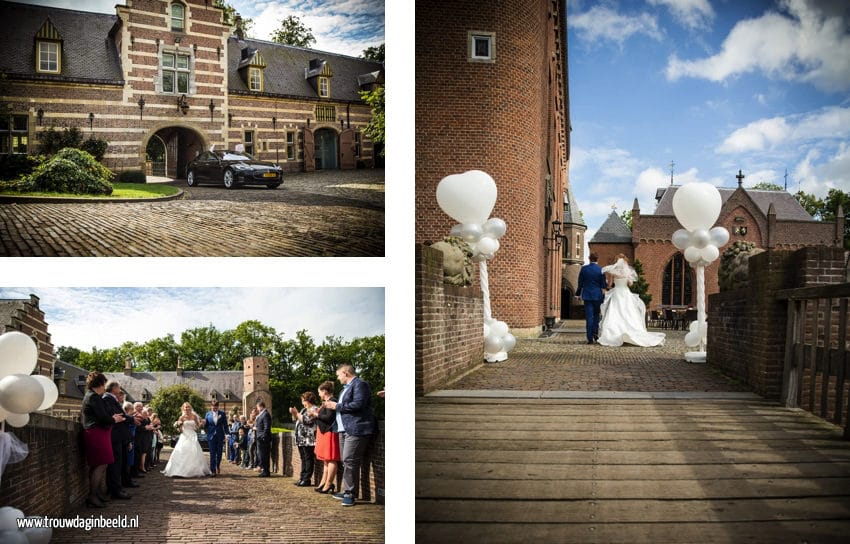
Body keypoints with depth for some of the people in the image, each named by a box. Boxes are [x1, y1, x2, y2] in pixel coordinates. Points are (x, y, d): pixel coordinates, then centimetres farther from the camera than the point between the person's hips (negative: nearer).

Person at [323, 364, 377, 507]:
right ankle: (347, 491, 17)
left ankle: (350, 494, -10)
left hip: (356, 430, -10)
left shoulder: (360, 384, -8)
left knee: (349, 461, -14)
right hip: (344, 430, 10)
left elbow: (358, 404, -20)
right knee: (346, 462, 11)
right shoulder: (346, 388, 24)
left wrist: (337, 406, -11)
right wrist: (331, 405, 11)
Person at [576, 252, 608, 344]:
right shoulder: (601, 270, -6)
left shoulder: (584, 268, -3)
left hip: (587, 295, 0)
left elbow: (580, 283, 3)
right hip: (597, 295, 0)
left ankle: (590, 338, -2)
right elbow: (603, 285, -4)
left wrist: (578, 293, 15)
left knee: (589, 316, 2)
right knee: (596, 314, 18)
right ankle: (595, 332, 6)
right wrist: (606, 282, 17)